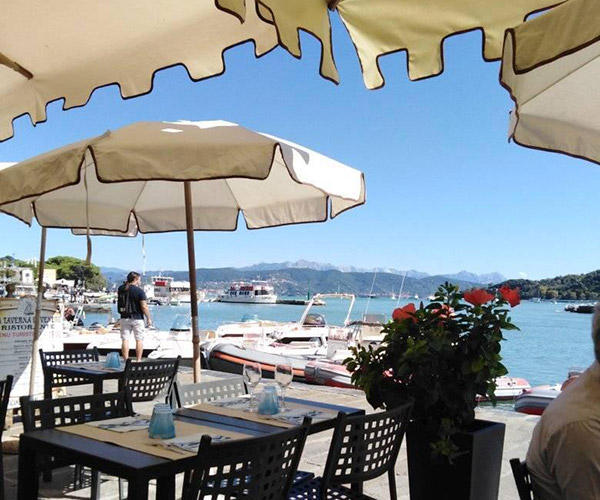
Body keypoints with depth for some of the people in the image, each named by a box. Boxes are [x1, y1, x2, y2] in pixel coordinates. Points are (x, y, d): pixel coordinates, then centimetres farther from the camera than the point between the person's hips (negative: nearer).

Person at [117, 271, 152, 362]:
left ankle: (126, 360, 3)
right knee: (139, 339, 5)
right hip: (137, 318, -4)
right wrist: (148, 318, -4)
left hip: (124, 318, 4)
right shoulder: (139, 291, -12)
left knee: (125, 340, 5)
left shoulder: (121, 289, 3)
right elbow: (144, 307, -15)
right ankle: (138, 360, 5)